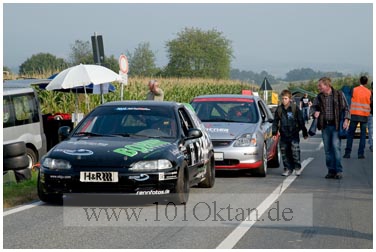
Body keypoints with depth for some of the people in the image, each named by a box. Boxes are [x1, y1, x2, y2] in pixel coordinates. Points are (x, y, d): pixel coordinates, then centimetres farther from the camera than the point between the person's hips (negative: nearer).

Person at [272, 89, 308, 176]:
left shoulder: (295, 108, -4)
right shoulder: (279, 109, 5)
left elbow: (301, 121, 1)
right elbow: (275, 122, 13)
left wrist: (305, 133, 2)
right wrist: (274, 133, 6)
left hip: (294, 134, -4)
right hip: (284, 134, 4)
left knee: (295, 149, -12)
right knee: (284, 152, 4)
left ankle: (297, 167, 3)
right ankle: (288, 168, 15)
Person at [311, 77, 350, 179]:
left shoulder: (339, 95, -2)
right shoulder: (319, 97, 7)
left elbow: (346, 108, 2)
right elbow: (314, 106, 19)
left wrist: (346, 120, -11)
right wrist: (315, 112, -4)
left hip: (336, 125, -4)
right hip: (325, 126, 4)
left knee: (336, 147, -12)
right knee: (327, 149, 6)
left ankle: (339, 171, -7)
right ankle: (331, 171, 12)